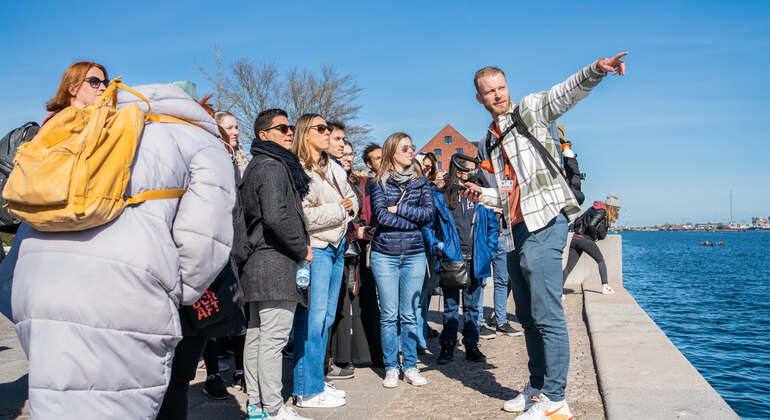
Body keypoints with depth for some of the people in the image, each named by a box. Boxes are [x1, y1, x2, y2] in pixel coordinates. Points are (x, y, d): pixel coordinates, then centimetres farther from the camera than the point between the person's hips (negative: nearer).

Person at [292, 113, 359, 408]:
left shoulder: (335, 169, 17)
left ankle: (317, 381, 21)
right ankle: (308, 391, 1)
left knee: (326, 316, 11)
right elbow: (302, 215, -20)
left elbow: (352, 200, 27)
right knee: (313, 317, -7)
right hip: (314, 248, -9)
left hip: (337, 247, 9)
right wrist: (339, 210, -10)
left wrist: (348, 207, 3)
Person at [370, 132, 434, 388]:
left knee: (409, 314, 5)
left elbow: (428, 213, -2)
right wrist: (412, 221, -8)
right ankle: (391, 368, 12)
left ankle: (410, 367, 15)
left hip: (414, 254, 2)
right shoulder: (380, 182, 3)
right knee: (389, 315, 2)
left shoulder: (421, 181, 9)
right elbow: (380, 215, -10)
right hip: (384, 254, -1)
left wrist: (399, 208, -9)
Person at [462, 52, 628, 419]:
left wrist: (595, 71, -39)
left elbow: (565, 93, -21)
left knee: (547, 315, -9)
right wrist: (482, 195, 11)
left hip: (543, 224, -9)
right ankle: (537, 388, 25)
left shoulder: (528, 111, 1)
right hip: (517, 230, 9)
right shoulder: (492, 139, 22)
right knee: (527, 316, 14)